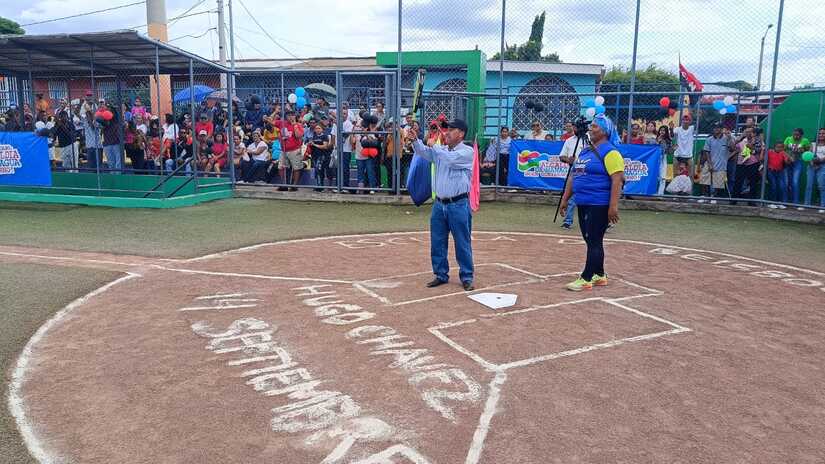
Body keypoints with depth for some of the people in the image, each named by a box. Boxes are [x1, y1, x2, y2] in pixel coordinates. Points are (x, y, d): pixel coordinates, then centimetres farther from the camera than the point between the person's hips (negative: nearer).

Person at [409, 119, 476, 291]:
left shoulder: (467, 152, -6)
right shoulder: (440, 150, 12)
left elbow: (450, 159, -22)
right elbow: (424, 152, 0)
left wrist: (433, 145, -13)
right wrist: (415, 140, -17)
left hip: (458, 205, -6)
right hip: (439, 204, 6)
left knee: (463, 244, 2)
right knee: (437, 243, 10)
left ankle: (466, 277, 14)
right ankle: (441, 275, 23)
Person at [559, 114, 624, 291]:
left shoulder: (610, 152, -11)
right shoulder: (585, 151, 16)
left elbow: (617, 180, -18)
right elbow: (574, 177, 21)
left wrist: (613, 206, -24)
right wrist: (565, 199, 18)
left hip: (599, 205, -9)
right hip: (583, 204, 9)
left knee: (594, 241, -4)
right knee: (591, 241, 14)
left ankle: (586, 278, 1)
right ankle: (599, 276, 25)